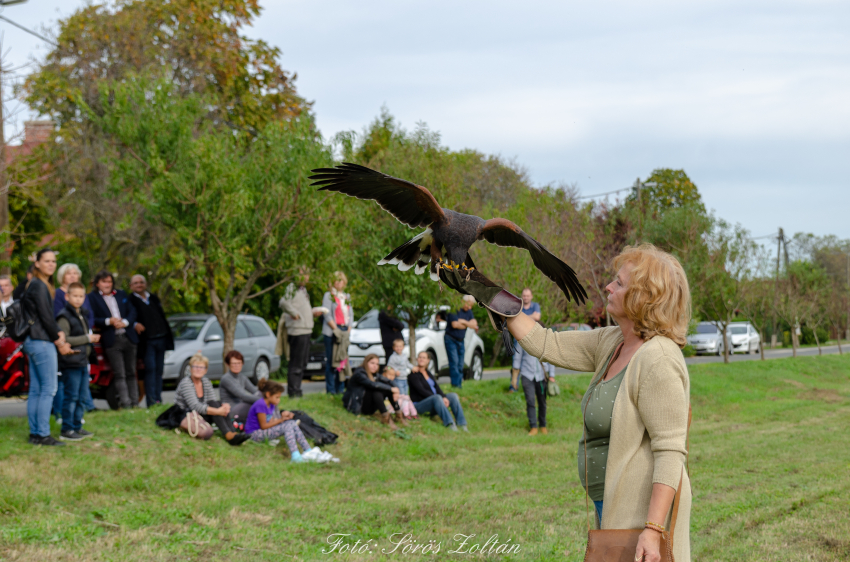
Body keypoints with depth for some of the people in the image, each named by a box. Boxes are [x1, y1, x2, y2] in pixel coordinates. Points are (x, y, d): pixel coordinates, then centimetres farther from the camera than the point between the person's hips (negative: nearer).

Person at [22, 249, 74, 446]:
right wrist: (58, 341, -5)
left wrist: (59, 333, 2)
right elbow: (45, 317, -15)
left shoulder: (35, 284, 18)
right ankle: (43, 434, -7)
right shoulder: (39, 286, -13)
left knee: (35, 390, 10)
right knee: (48, 389, -7)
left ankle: (34, 433, 13)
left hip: (33, 341, 10)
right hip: (42, 342, -10)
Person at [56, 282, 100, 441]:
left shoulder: (82, 315, 18)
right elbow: (63, 339, -21)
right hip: (70, 363, -9)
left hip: (82, 362, 9)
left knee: (81, 397, 13)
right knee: (71, 396, -8)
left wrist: (92, 338, 13)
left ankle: (77, 427, 21)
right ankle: (66, 430, -5)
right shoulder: (64, 317, -12)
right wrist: (87, 339, -18)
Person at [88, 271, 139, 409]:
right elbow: (92, 319, -4)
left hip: (128, 337, 4)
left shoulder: (121, 294, 17)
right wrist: (109, 321, -17)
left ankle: (135, 403, 10)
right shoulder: (92, 297, 4)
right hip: (111, 340, -4)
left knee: (131, 373, 7)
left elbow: (132, 312, 11)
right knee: (119, 374, -9)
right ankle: (125, 404, -11)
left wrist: (125, 322, -8)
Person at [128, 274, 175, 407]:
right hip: (146, 340, -6)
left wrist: (168, 335, 15)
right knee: (150, 369, -12)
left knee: (159, 370, 7)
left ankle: (158, 399, 11)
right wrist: (135, 325, -31)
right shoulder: (131, 300, 0)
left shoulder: (153, 298, 19)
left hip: (161, 338, 6)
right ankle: (151, 401, -12)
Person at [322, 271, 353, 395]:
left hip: (344, 330, 5)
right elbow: (327, 315, -6)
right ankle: (330, 388, -5)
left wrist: (348, 329, 2)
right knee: (331, 360, -6)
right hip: (331, 332, -5)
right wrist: (336, 329, -12)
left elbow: (351, 314, 16)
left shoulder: (347, 297, 18)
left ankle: (340, 388, 8)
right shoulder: (328, 295, 1)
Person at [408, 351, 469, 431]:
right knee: (437, 397, -36)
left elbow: (437, 388, 6)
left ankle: (461, 423, -24)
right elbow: (421, 391, -18)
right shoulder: (413, 374, -8)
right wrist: (440, 398, -23)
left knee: (453, 395, -12)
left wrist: (444, 397, -15)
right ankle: (449, 423, -48)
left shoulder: (428, 373, 16)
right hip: (419, 405, -8)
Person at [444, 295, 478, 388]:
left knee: (460, 364, 3)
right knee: (454, 361, -15)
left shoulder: (468, 311, 11)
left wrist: (463, 322, -16)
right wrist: (469, 325, -7)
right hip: (451, 339, -7)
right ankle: (455, 383, -18)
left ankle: (459, 384, 4)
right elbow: (455, 324, -22)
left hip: (460, 340, 7)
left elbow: (474, 324, 1)